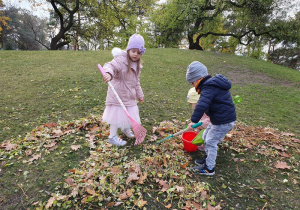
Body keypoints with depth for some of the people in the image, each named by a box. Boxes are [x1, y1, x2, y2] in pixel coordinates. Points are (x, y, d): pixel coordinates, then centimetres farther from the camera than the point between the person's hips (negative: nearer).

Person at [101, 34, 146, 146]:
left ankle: (125, 128, 48)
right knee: (117, 114, 1)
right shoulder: (121, 60, -18)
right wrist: (108, 73, -60)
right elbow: (110, 65, -37)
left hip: (129, 95, 8)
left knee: (130, 114, 19)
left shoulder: (137, 65, 8)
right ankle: (112, 136, 18)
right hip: (118, 94, -7)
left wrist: (140, 94, 23)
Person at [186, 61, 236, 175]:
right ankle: (208, 159, 37)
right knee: (206, 137, 20)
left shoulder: (209, 88, -23)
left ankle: (209, 168, 14)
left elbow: (202, 105, -35)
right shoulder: (213, 84, 10)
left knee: (210, 142, -1)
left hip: (223, 122, -10)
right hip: (218, 119, 10)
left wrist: (194, 120, -32)